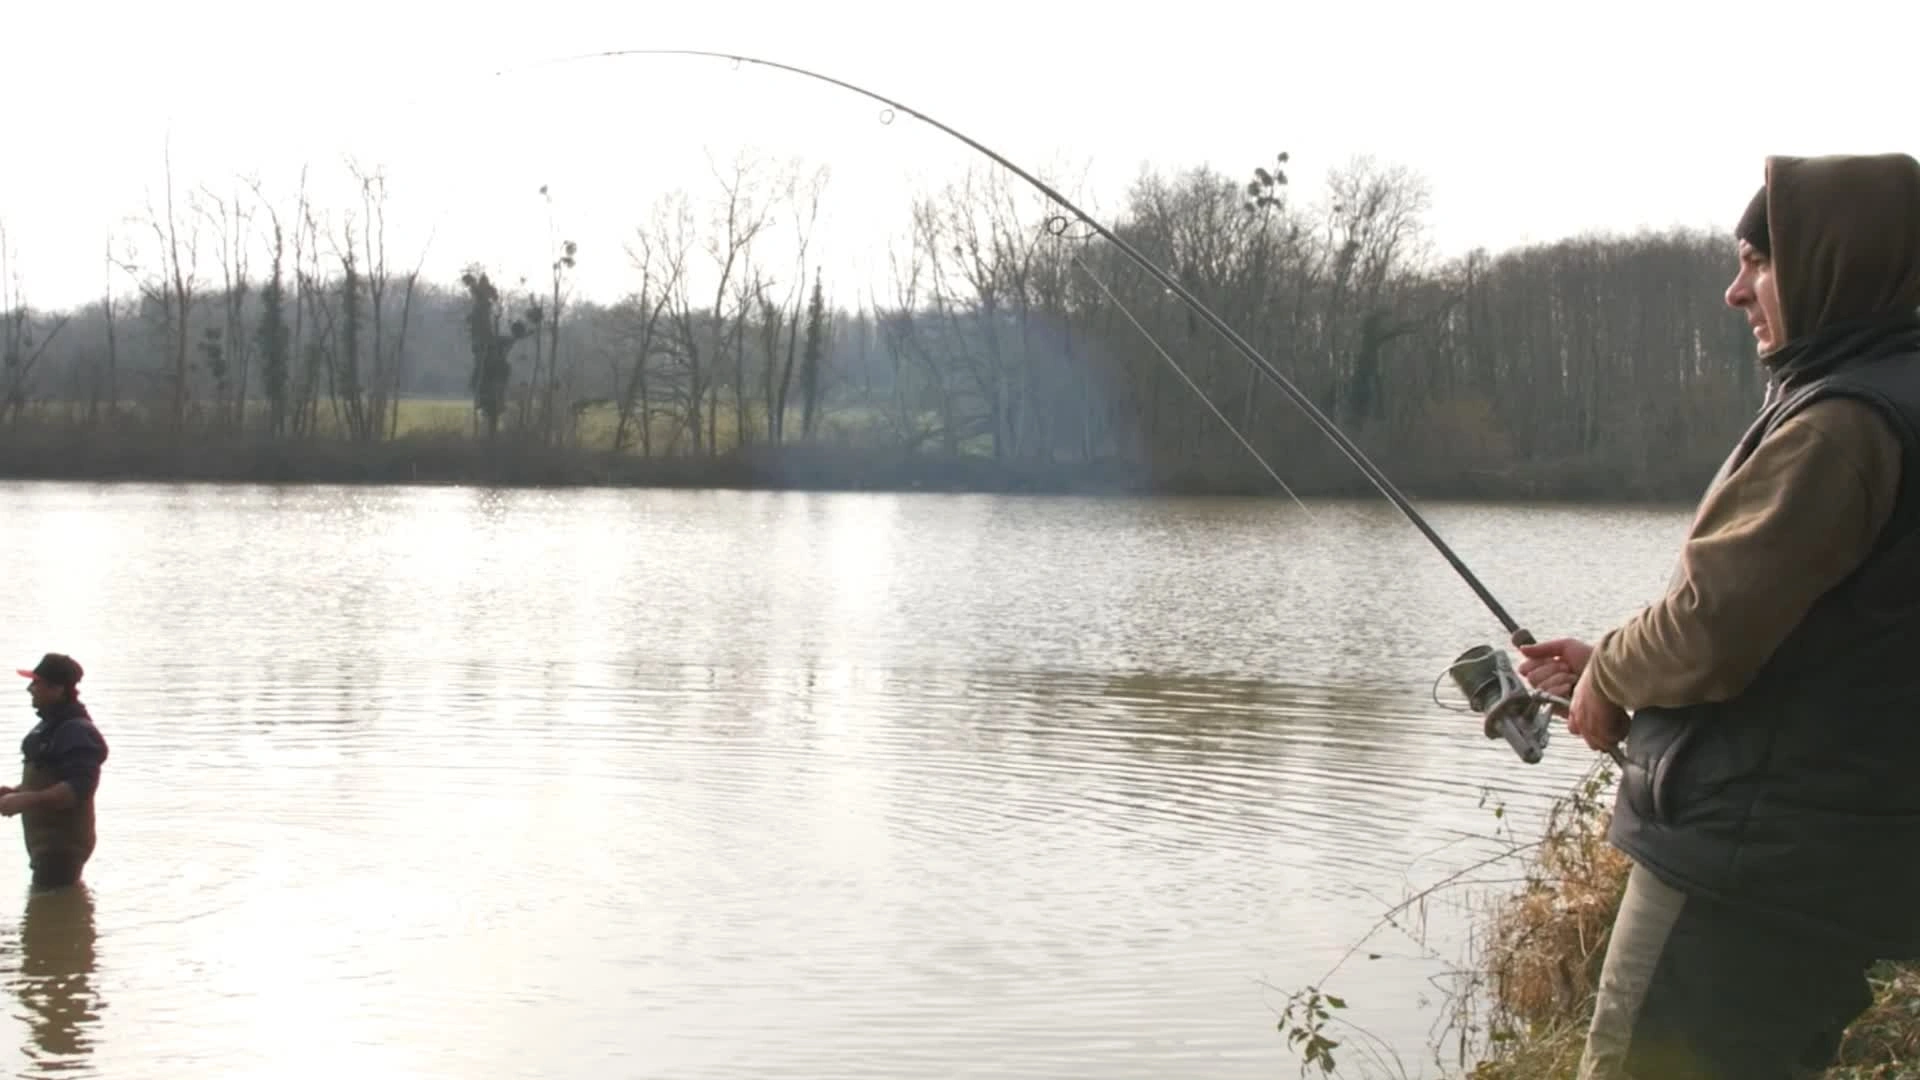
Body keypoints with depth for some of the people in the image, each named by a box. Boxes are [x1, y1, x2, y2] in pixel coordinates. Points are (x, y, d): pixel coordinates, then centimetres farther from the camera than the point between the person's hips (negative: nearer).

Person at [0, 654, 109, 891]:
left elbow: (78, 789, -29)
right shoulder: (49, 726, 13)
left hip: (63, 845, -11)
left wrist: (25, 800, -31)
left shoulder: (78, 732, -20)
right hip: (47, 842, 11)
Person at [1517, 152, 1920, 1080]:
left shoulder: (1843, 421, -17)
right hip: (1830, 859, 10)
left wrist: (1610, 676, -3)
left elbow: (1713, 627, -24)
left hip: (1753, 852, -10)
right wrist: (1613, 663, 12)